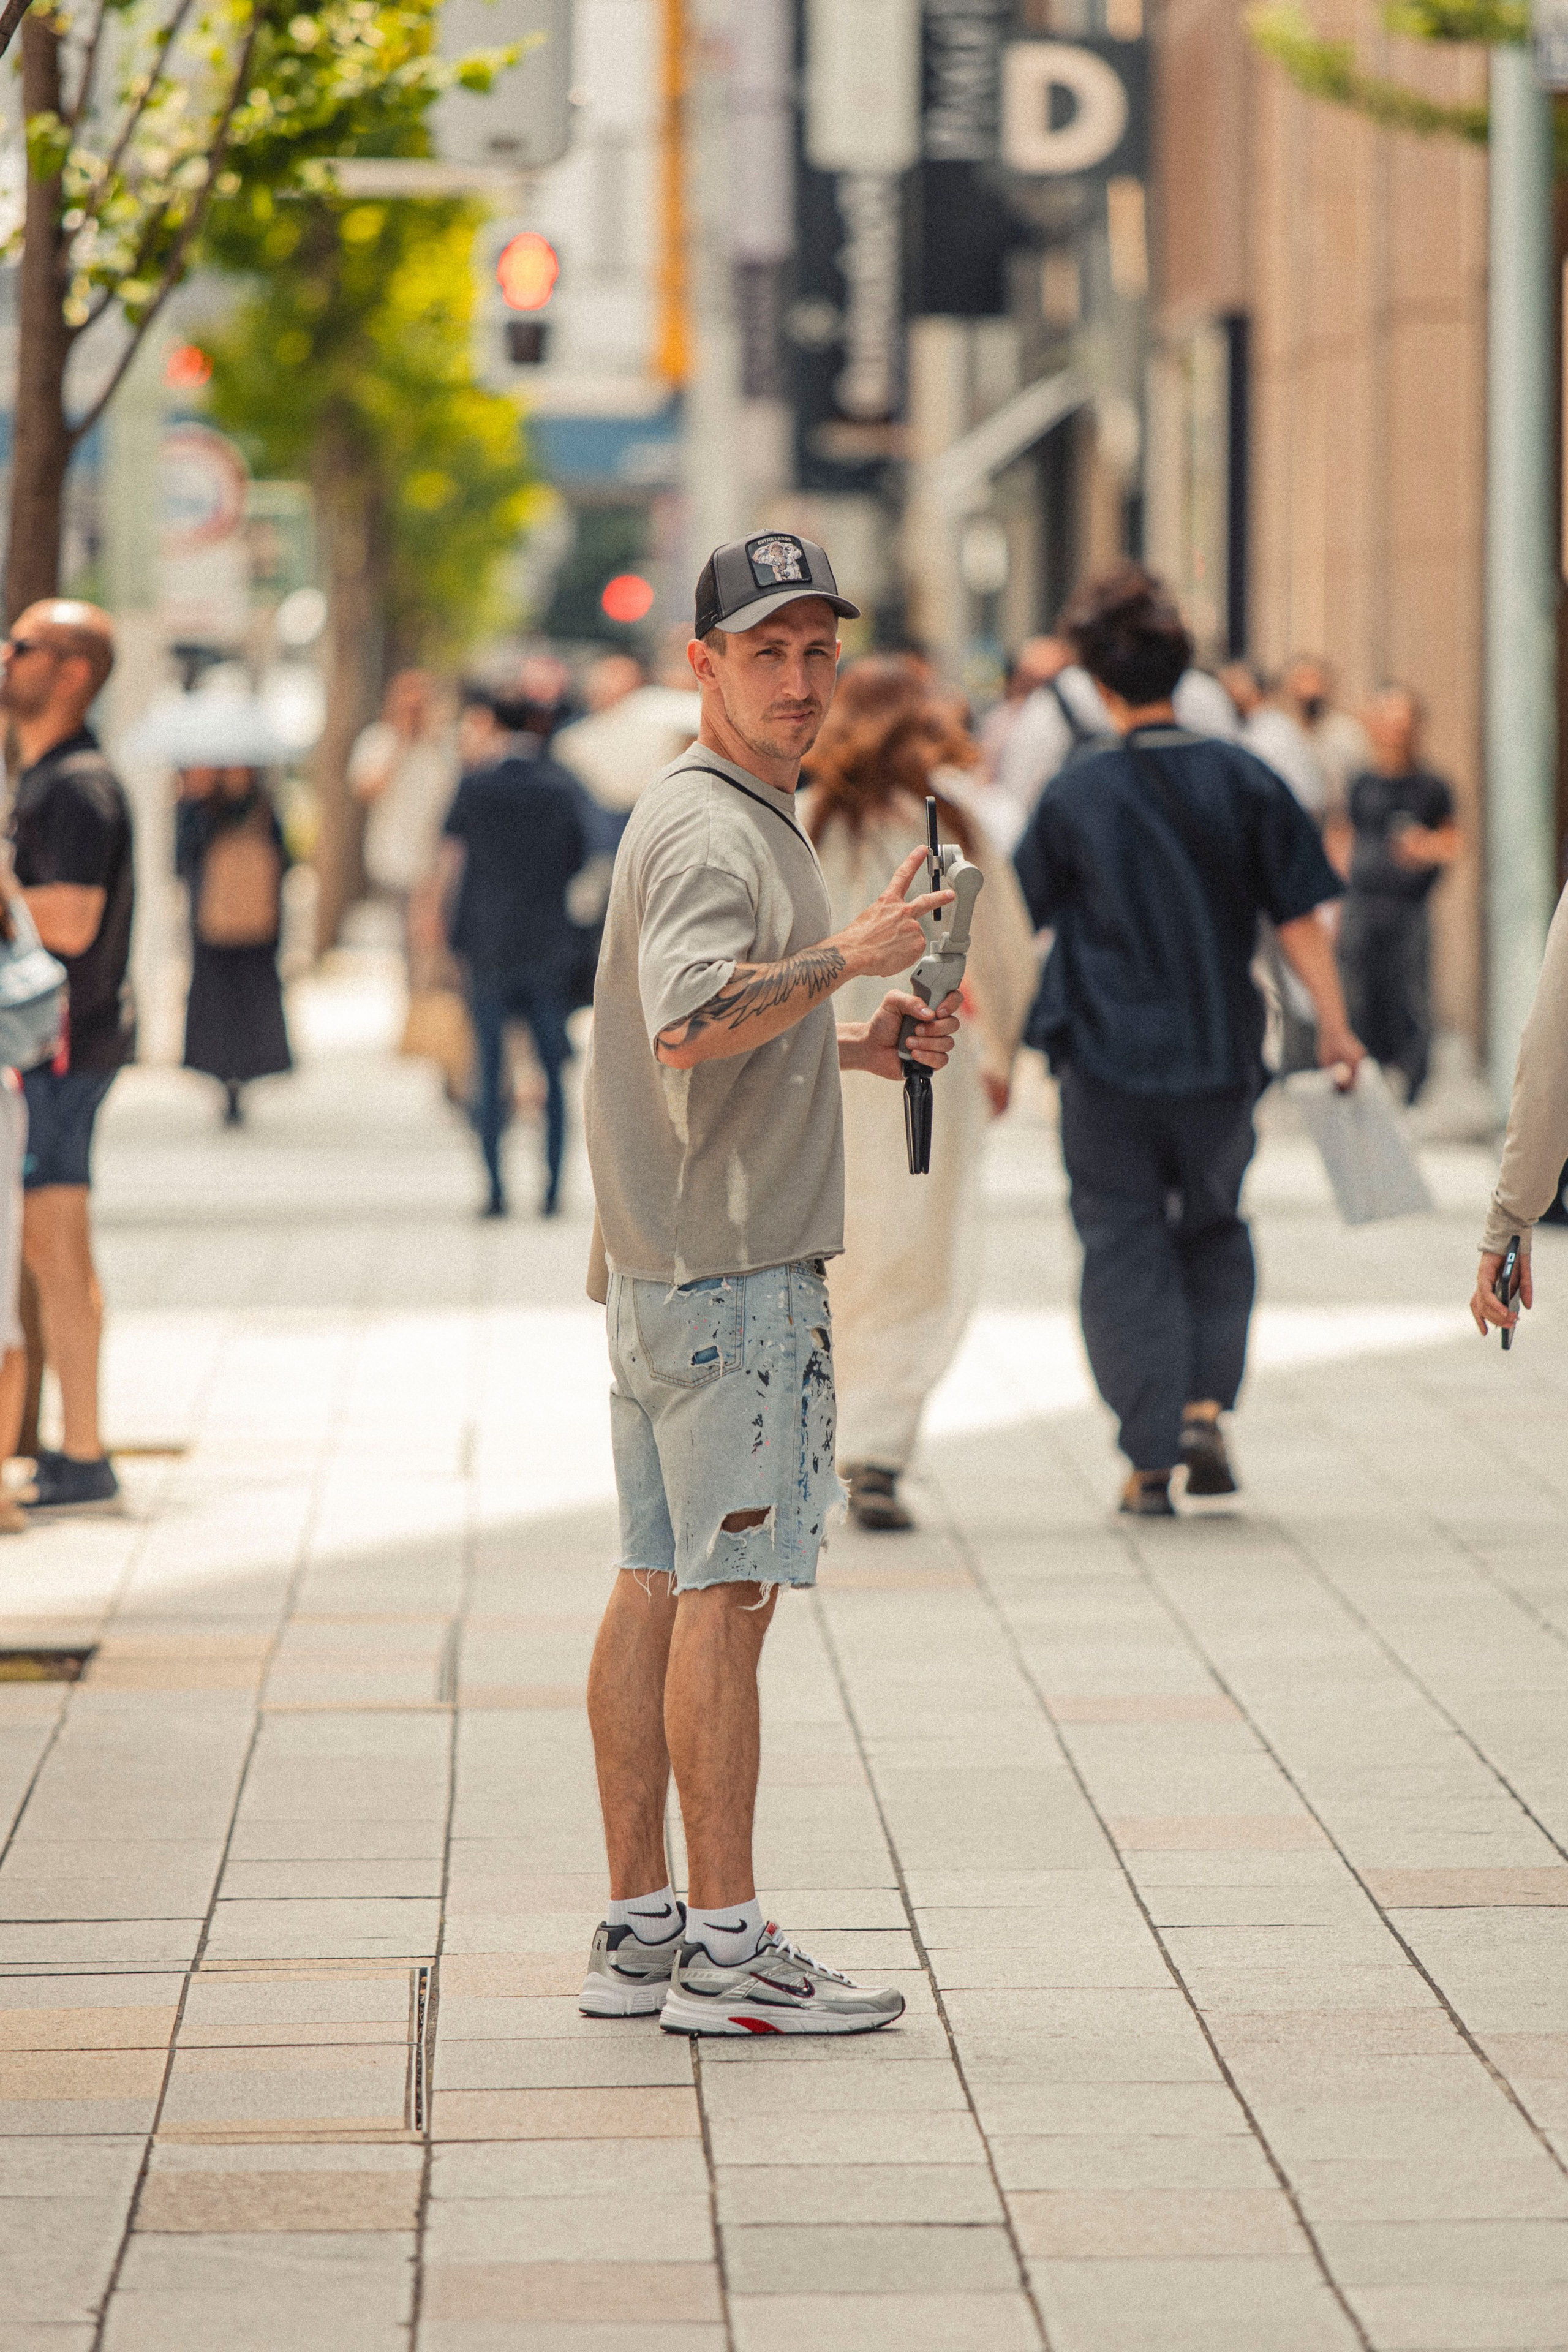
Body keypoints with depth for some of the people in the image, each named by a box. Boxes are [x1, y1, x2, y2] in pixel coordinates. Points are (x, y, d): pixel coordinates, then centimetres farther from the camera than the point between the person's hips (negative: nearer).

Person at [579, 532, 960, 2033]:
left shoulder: (741, 820, 20)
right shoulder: (711, 830, -14)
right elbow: (688, 1023, -30)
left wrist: (851, 1046, 15)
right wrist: (855, 954, -26)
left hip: (660, 1260, 11)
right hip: (732, 1262, -11)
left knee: (657, 1584, 10)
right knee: (728, 1588, -8)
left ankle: (637, 1932, 13)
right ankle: (723, 1949, -6)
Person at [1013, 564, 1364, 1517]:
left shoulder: (1075, 793, -5)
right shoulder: (1245, 779, -3)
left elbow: (1020, 915, 3)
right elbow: (1299, 915, -4)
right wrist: (1334, 1025, 0)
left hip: (1107, 1055, -2)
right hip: (1221, 1052, 2)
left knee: (1126, 1247, 6)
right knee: (1214, 1230, 20)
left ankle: (1152, 1458, 0)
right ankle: (1207, 1407, 2)